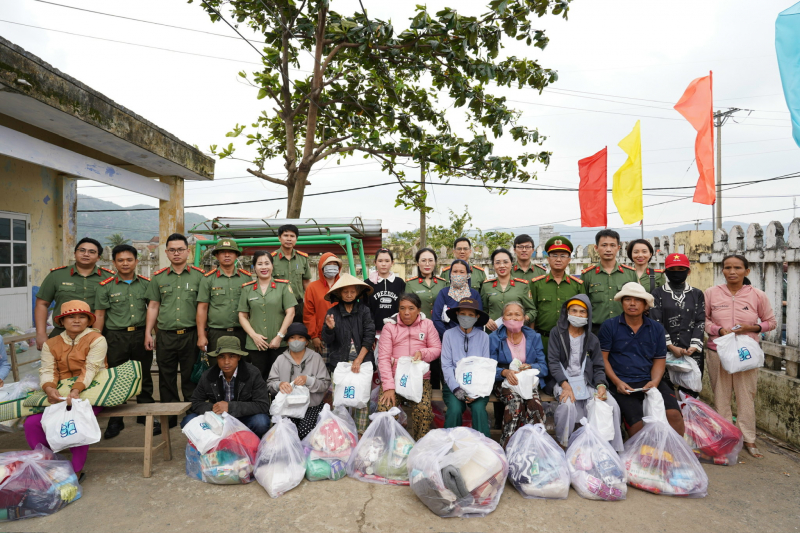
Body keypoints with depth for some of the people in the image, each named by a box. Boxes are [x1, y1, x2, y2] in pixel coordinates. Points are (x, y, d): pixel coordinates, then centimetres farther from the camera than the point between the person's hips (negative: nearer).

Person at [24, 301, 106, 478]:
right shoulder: (51, 344, 11)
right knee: (31, 422, -17)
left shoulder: (96, 339, -4)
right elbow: (47, 371, -2)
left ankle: (76, 471, -12)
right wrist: (49, 389, -24)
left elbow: (91, 369, -14)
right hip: (58, 395, 5)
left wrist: (76, 390, -30)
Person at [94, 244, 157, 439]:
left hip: (141, 335, 1)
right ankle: (115, 421, 22)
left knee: (144, 378, 10)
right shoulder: (106, 286, 1)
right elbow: (99, 315, 1)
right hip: (116, 337, -1)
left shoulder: (146, 284, 5)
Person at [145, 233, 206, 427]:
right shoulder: (158, 277, 10)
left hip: (190, 334, -2)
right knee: (166, 378, 10)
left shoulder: (199, 275, 2)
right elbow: (153, 306, 12)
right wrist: (148, 333, 6)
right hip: (165, 335, 3)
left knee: (190, 377, 5)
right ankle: (169, 418, 23)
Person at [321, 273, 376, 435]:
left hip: (363, 361, 0)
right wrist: (330, 328, -19)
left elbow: (369, 336, 0)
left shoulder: (364, 310, 4)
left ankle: (361, 434, 12)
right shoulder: (332, 312, 5)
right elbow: (327, 340, 3)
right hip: (339, 362, 0)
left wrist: (359, 360, -7)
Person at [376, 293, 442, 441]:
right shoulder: (389, 326, 5)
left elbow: (437, 349, 12)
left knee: (424, 410, -25)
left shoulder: (427, 324, 11)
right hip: (394, 377, 0)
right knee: (384, 409, -24)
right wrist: (388, 386, -13)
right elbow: (383, 357, -2)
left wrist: (422, 353, -11)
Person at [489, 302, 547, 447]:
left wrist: (531, 367, -17)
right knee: (515, 401, -34)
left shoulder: (534, 337, 10)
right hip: (504, 382, -2)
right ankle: (506, 446, -25)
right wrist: (505, 372, -24)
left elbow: (544, 367, 6)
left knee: (534, 403, -32)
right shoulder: (494, 338, 3)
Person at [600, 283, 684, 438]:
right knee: (637, 424, -22)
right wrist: (617, 382, -10)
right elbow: (603, 358, 1)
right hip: (622, 385, -3)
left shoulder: (657, 328, 13)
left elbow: (659, 360, 13)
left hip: (650, 382, 3)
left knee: (674, 414, -21)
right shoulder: (609, 326, 2)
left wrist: (655, 381, -5)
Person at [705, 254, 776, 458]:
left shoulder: (758, 295, 0)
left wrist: (751, 327, -10)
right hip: (718, 352, 0)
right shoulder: (712, 293, -1)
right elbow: (703, 319, 5)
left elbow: (771, 322, 8)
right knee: (720, 396, 7)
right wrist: (719, 330, -12)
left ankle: (749, 439, 20)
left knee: (746, 396, 6)